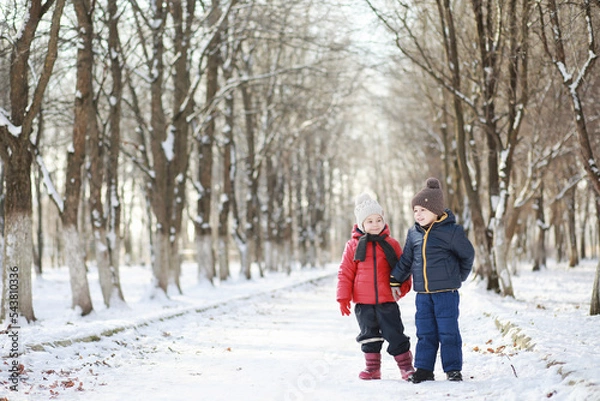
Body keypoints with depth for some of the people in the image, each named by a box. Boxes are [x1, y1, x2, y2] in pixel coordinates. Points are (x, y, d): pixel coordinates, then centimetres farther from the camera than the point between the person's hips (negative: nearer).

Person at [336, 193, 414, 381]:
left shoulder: (391, 244, 3)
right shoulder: (353, 245, 2)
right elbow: (345, 273, 4)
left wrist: (402, 286, -6)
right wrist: (343, 297, 0)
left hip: (387, 301, -1)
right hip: (363, 303, 1)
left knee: (395, 334, 1)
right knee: (369, 336, 10)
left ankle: (406, 366, 11)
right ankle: (373, 368, 20)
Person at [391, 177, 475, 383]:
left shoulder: (451, 231, -9)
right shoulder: (413, 233, 7)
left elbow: (468, 254, 3)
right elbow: (406, 260, 16)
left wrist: (459, 276, 11)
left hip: (446, 291, -5)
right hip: (422, 293, 5)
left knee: (448, 331, -1)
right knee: (425, 332, 9)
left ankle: (453, 369, 8)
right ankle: (423, 369, 16)